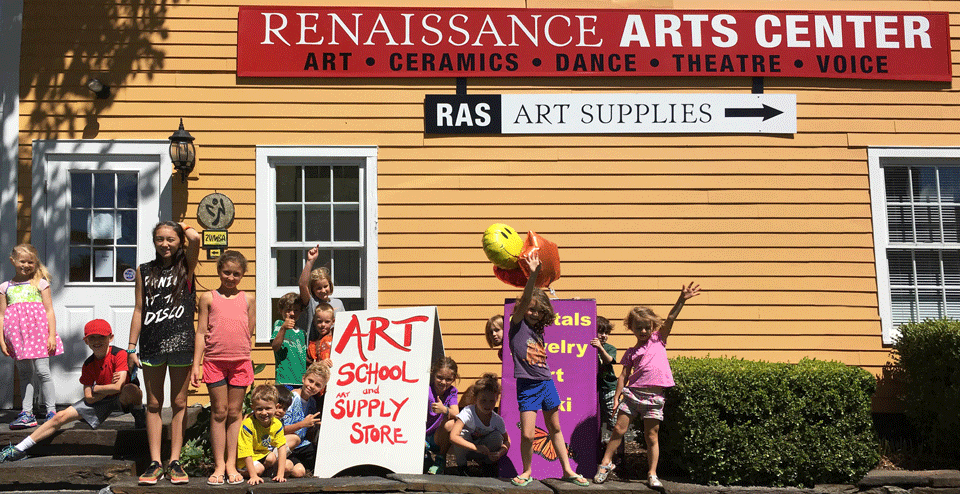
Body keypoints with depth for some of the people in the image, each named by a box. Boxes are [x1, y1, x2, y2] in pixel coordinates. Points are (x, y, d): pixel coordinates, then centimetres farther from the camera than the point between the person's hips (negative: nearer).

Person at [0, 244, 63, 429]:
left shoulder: (40, 283, 7)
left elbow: (49, 311, 4)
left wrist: (52, 335, -4)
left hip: (38, 330, -3)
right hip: (17, 335, 3)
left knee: (42, 370, -7)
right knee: (24, 373, 6)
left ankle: (52, 411, -1)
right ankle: (26, 413, 9)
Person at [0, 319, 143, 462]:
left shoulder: (119, 355, -19)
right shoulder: (88, 365, -3)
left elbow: (118, 387, -29)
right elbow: (89, 398, -7)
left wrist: (95, 388, -13)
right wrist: (110, 387, -20)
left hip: (122, 399, -5)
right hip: (100, 402, 5)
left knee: (130, 390, -43)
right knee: (60, 417, -6)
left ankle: (139, 416, -10)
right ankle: (20, 449, 4)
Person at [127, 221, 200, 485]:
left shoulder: (186, 266, 2)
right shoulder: (144, 271, 8)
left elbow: (195, 238, -18)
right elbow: (139, 310, 8)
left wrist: (183, 227, 4)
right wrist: (131, 347, 4)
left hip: (180, 341, -2)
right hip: (151, 344, 2)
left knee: (179, 403, 4)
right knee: (153, 405, 5)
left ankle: (175, 461, 10)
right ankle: (155, 463, 10)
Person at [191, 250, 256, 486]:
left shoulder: (248, 299, 8)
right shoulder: (208, 298, 5)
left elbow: (249, 332, 11)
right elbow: (201, 333, 3)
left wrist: (224, 338, 2)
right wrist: (196, 364, -1)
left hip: (241, 361, 1)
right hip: (214, 360, -1)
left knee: (235, 412, 6)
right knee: (219, 412, 2)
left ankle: (231, 465, 13)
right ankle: (219, 466, 7)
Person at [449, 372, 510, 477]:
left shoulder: (497, 420, -18)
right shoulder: (468, 413, -31)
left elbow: (506, 441, -2)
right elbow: (453, 437, -42)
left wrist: (499, 453, -25)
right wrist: (476, 448, -49)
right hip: (465, 449, -3)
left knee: (497, 437, -26)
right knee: (464, 434, -34)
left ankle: (488, 465, 3)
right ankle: (461, 467, -8)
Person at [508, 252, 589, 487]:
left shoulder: (538, 329, 10)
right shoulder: (518, 324, -7)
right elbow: (524, 299, -19)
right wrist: (533, 274, -32)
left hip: (546, 383, 6)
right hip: (527, 385, -6)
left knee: (555, 428, 15)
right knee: (527, 434, -8)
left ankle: (567, 470, 25)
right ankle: (527, 472, 14)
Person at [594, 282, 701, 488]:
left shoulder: (658, 340, 9)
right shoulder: (631, 352, 11)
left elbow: (670, 319, -1)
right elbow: (624, 375, 9)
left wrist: (682, 300, -11)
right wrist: (617, 397, 2)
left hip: (654, 396, -1)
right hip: (633, 392, 1)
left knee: (652, 436, 3)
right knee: (619, 430, 3)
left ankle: (652, 474, 9)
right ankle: (606, 462, 17)